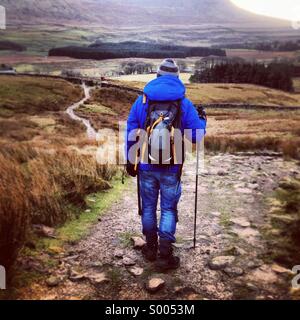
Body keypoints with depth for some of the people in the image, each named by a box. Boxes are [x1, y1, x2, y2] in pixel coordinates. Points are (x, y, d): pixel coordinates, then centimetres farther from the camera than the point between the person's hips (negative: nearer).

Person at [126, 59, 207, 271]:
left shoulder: (142, 100, 0)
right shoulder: (184, 103, -5)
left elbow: (131, 132, 2)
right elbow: (196, 136, -4)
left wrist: (131, 160, 11)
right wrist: (203, 121, 17)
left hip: (146, 166, 2)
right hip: (171, 168, -2)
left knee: (148, 207, 17)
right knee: (168, 210, 9)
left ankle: (151, 248, 32)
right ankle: (165, 256, 11)